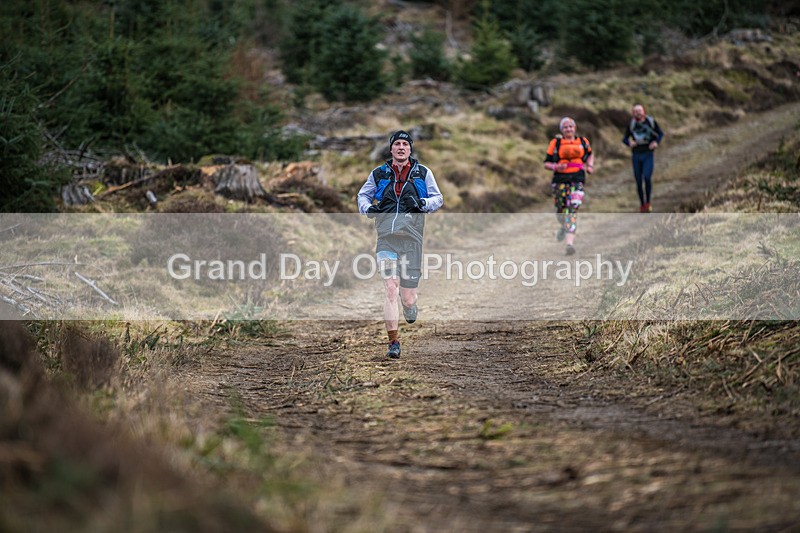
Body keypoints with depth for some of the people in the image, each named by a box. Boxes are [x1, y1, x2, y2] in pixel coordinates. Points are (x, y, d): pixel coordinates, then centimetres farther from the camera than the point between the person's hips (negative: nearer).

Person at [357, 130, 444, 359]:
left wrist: (423, 203, -7)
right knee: (390, 287, -15)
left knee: (407, 298, 0)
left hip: (411, 237, 0)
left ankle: (410, 306, 40)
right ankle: (393, 342, -10)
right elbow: (363, 195, 25)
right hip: (386, 237, 0)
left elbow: (438, 198, 14)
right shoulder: (379, 174, 12)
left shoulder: (423, 173, 10)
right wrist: (368, 208, 3)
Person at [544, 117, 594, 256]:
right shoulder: (555, 143, 5)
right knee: (560, 210, 8)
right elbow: (546, 163, 6)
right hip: (560, 180, 0)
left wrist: (590, 165, 12)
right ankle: (563, 227, 45)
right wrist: (555, 167, -14)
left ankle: (570, 242, -23)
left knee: (573, 209, -15)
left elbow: (590, 154, 31)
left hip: (577, 179, 0)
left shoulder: (583, 141, 11)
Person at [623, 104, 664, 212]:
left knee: (647, 177, -19)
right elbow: (625, 138, 9)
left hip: (648, 155, -2)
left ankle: (648, 202, -4)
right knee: (639, 181, 5)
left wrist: (656, 142, -11)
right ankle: (642, 204, 19)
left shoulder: (651, 122, -1)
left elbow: (660, 133, 9)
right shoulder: (632, 124, 1)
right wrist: (629, 142, -14)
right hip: (636, 155, 2)